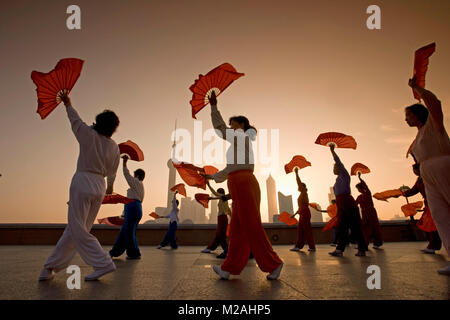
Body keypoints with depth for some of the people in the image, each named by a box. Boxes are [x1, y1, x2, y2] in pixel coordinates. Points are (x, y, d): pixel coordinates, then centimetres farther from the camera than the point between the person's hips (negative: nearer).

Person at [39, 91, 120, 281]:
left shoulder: (88, 135, -6)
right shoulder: (114, 148, 4)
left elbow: (75, 120, 13)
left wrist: (68, 104, 33)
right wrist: (110, 187, 34)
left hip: (82, 183, -6)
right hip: (99, 187, 6)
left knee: (77, 229, -3)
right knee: (76, 228, 11)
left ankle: (104, 264, -7)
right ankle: (52, 267, 20)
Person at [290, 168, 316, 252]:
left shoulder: (304, 193, -4)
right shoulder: (302, 195, 21)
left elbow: (299, 182, -14)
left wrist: (296, 173, -11)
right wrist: (295, 214, 25)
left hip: (305, 213, -9)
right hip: (302, 213, 9)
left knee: (307, 230, -6)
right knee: (300, 229, 7)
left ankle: (312, 247, -1)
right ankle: (298, 246, 9)